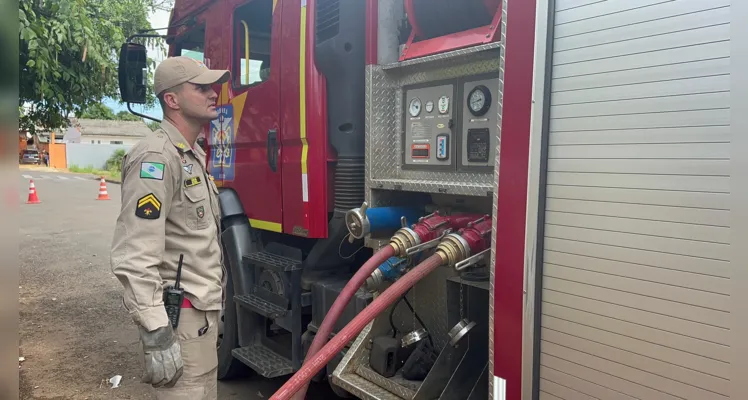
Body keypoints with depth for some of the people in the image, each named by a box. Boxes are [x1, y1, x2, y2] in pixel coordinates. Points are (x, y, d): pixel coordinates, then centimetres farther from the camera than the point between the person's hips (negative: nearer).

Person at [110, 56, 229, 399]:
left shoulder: (193, 155, 14)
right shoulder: (158, 157, -17)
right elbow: (135, 256, -24)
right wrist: (157, 334, -25)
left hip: (203, 311, 10)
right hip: (180, 318, -10)